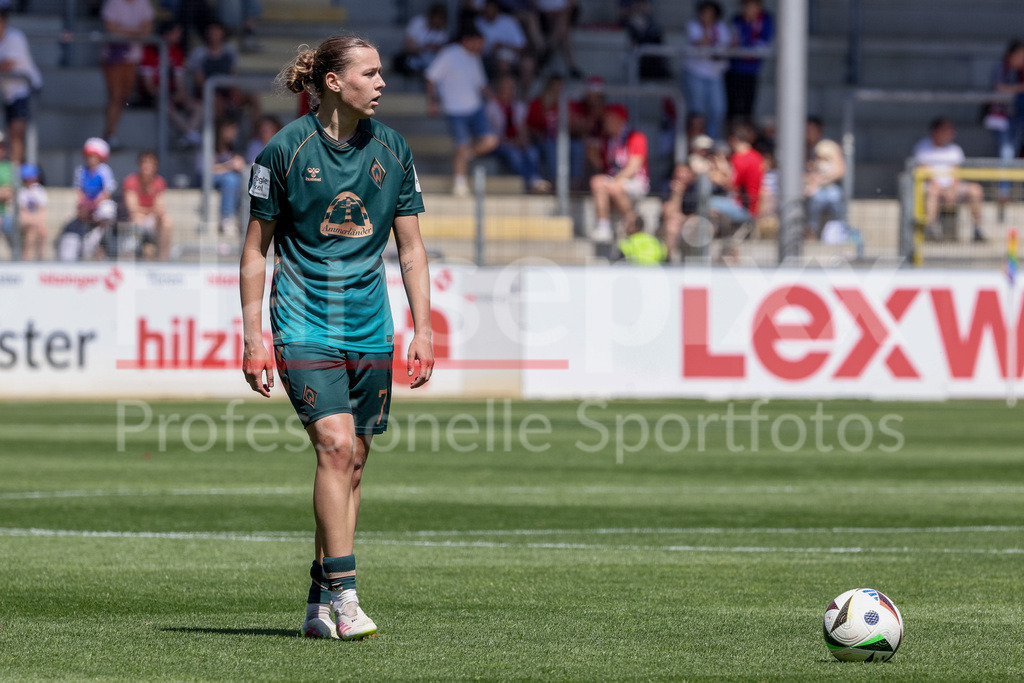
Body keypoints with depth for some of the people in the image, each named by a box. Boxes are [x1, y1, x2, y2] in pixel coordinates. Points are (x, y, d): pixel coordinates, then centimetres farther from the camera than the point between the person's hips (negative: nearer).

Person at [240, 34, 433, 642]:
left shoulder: (392, 150, 5)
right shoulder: (286, 150, -7)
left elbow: (412, 248, 11)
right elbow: (257, 247, -1)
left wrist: (423, 330, 5)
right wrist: (253, 335, -6)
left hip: (370, 330, 5)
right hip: (304, 327, -5)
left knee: (353, 461, 5)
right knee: (336, 444, -18)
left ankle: (320, 605, 13)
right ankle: (343, 596, -16)